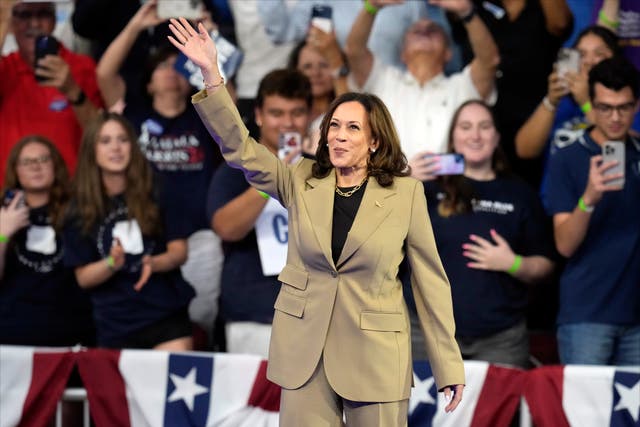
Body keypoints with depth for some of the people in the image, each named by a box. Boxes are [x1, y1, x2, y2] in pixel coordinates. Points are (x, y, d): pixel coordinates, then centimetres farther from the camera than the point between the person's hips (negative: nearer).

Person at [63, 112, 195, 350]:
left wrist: (154, 263, -19)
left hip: (167, 315, 0)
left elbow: (179, 251, 2)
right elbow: (83, 277, 3)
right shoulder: (81, 210, 3)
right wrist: (112, 264, -17)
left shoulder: (155, 194, 3)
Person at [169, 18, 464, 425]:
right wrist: (211, 74, -17)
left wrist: (448, 365, -2)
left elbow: (430, 278, 0)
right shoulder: (301, 182, 6)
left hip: (376, 356, -2)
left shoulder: (406, 193, -2)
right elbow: (241, 148, -5)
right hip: (305, 350, 2)